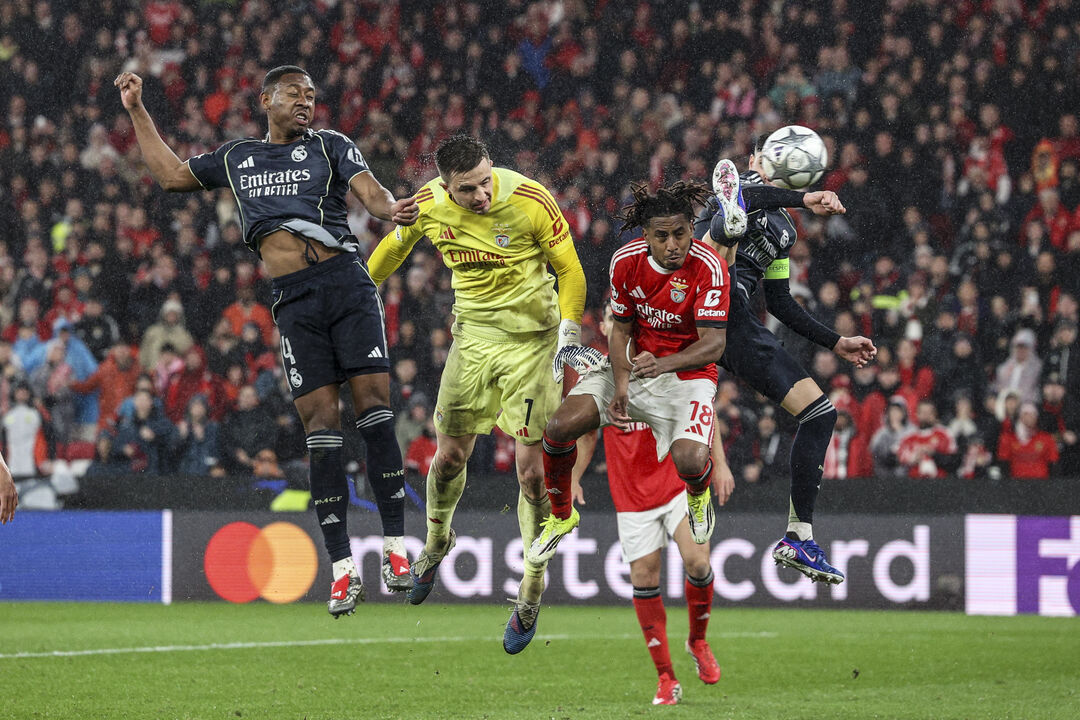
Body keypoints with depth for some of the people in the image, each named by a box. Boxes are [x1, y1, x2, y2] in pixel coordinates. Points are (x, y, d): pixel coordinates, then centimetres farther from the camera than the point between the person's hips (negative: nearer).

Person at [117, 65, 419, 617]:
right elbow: (171, 174, 31)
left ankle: (395, 548, -8)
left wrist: (391, 209, -24)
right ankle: (343, 569, -5)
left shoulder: (330, 146, 12)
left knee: (374, 406, -12)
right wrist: (137, 111, 31)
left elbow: (371, 193, -1)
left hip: (346, 282, -2)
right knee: (320, 425, -5)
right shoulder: (236, 157, 21)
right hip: (294, 301, 2)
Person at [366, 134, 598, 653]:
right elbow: (394, 248, 12)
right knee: (449, 455, 7)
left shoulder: (531, 201, -20)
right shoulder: (429, 206, -10)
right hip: (472, 335, 3)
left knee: (531, 469, -8)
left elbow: (569, 269, -8)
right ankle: (436, 543, 38)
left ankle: (530, 596, 3)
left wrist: (567, 336, -17)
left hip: (531, 340, -3)